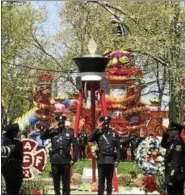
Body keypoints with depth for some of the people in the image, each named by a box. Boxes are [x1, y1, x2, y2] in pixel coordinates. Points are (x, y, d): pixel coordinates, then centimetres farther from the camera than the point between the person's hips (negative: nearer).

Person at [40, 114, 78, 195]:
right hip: (55, 160, 1)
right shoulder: (53, 132, 6)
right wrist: (49, 129, -14)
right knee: (56, 181, 9)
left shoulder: (69, 132, 3)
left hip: (66, 160, -1)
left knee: (66, 182, 2)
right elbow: (42, 137, -3)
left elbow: (75, 145, 0)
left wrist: (74, 159, -6)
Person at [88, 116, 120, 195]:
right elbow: (89, 139, -11)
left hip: (111, 159, 0)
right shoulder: (98, 133, 6)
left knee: (109, 180, 5)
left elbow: (118, 148, 6)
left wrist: (117, 160, -1)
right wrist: (97, 129, -11)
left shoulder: (114, 133, 7)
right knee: (101, 180, 1)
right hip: (101, 159, 0)